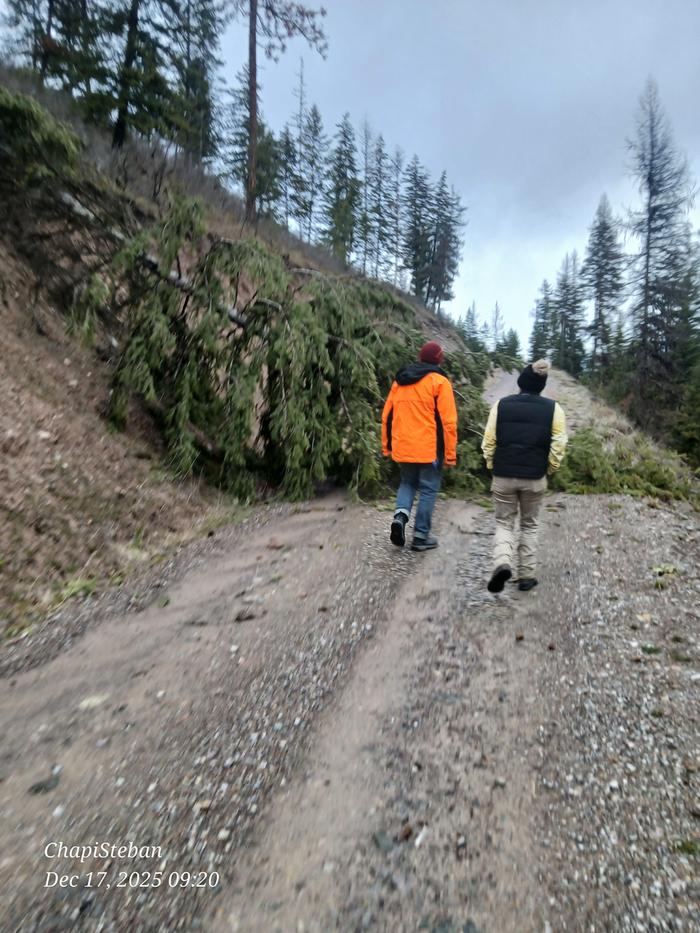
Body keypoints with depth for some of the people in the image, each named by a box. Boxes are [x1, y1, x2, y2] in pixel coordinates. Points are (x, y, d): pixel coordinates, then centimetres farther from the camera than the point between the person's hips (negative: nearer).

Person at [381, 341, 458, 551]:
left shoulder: (399, 381, 12)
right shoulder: (439, 381, -4)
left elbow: (387, 416, 12)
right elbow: (448, 421, -9)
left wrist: (387, 446, 18)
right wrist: (450, 453, -5)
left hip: (402, 448, 5)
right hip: (428, 449, -5)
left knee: (408, 482, 22)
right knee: (428, 489, 7)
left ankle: (401, 514, -3)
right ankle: (421, 536, 11)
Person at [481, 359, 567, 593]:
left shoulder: (501, 405, -2)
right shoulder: (553, 408, -2)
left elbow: (488, 441, -3)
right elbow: (558, 445, -4)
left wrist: (492, 466, 9)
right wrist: (549, 469, 9)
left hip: (503, 476, 0)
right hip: (535, 478, 1)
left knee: (504, 523, 12)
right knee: (529, 525, 17)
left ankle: (502, 563, -14)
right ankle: (526, 575, 19)